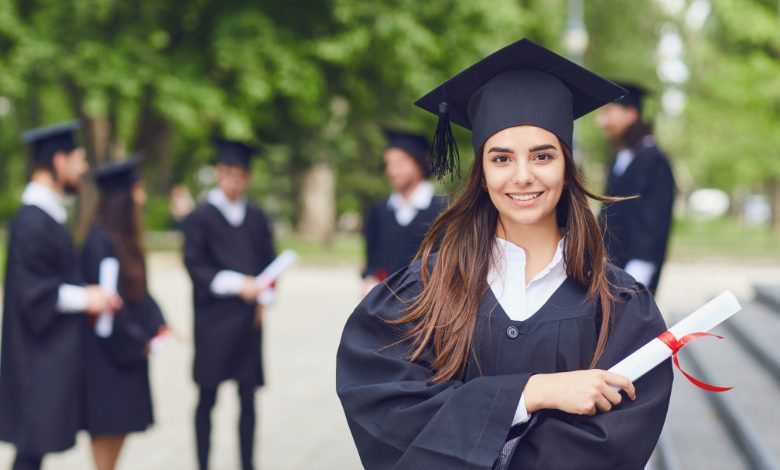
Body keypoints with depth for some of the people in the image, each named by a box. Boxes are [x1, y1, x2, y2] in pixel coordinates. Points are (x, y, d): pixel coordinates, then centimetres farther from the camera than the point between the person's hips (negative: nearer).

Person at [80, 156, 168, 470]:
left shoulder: (124, 236, 9)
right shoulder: (100, 240, -19)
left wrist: (157, 326, 3)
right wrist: (138, 341, -12)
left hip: (126, 349, 9)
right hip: (107, 350, -9)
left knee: (123, 423, 12)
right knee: (108, 425, -3)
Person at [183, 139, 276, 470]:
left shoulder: (256, 218, 13)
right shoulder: (201, 216, 0)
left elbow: (269, 261, 14)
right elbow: (195, 265, -7)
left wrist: (263, 297, -3)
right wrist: (236, 284, -18)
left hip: (248, 318, 4)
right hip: (213, 318, -4)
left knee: (248, 398, 4)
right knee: (207, 397, 1)